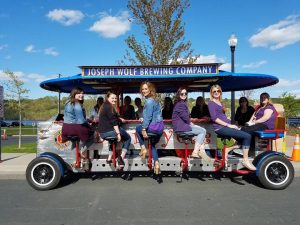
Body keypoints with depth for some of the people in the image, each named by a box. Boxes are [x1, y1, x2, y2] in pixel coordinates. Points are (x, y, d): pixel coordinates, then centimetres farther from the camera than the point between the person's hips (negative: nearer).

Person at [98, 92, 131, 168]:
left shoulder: (104, 106, 19)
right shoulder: (109, 107, -10)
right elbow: (113, 122, -18)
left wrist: (120, 119, 18)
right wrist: (118, 133, -19)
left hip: (102, 132, 9)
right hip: (109, 131, -9)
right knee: (128, 138, 11)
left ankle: (110, 158, 24)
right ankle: (121, 157, -4)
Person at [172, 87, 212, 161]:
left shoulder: (182, 103, 20)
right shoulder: (181, 104, -14)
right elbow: (185, 117, -18)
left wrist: (190, 122, 4)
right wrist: (190, 123, 0)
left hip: (184, 125, 10)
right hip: (181, 127, -10)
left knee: (202, 130, 9)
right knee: (202, 131, -8)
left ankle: (201, 151, -3)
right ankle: (195, 152, -9)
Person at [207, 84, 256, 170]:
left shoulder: (221, 103, 22)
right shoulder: (211, 103, -3)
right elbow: (214, 118, -14)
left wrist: (232, 124, 5)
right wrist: (228, 125, -16)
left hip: (226, 126, 8)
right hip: (220, 128, -8)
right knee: (247, 136, -16)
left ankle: (228, 149, 3)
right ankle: (245, 160, -7)